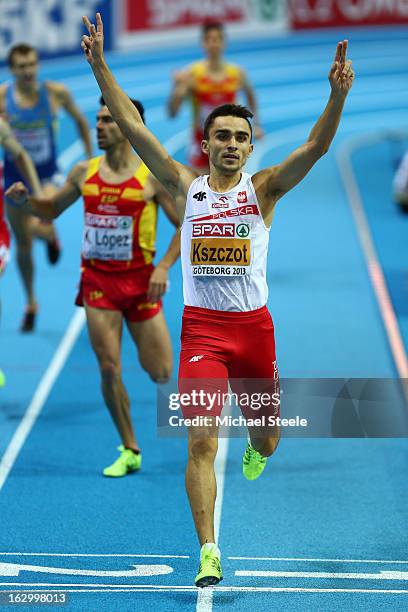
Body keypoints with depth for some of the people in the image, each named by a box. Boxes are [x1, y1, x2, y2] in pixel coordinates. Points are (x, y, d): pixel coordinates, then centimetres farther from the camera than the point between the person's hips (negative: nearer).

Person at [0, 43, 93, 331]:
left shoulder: (56, 92, -11)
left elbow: (81, 120, 6)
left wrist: (90, 157, 8)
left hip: (47, 174, -2)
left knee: (37, 226, -27)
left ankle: (51, 235, 13)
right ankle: (31, 303, 31)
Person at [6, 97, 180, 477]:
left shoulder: (153, 176, -9)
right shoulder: (84, 172, 3)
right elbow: (52, 209, 16)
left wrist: (163, 267, -15)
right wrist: (24, 201, -4)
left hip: (139, 279, -3)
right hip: (97, 279, 3)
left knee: (159, 373, -1)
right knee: (108, 368, -5)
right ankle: (130, 451, 7)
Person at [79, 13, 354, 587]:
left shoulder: (263, 188, 2)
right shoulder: (186, 186, 4)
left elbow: (317, 146, -13)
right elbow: (133, 126, -2)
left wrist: (337, 94, -29)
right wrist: (100, 66, -11)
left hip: (254, 325, 1)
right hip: (201, 327, -1)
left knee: (265, 437, 16)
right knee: (201, 442, -13)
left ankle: (256, 450, 55)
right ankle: (208, 551, -9)